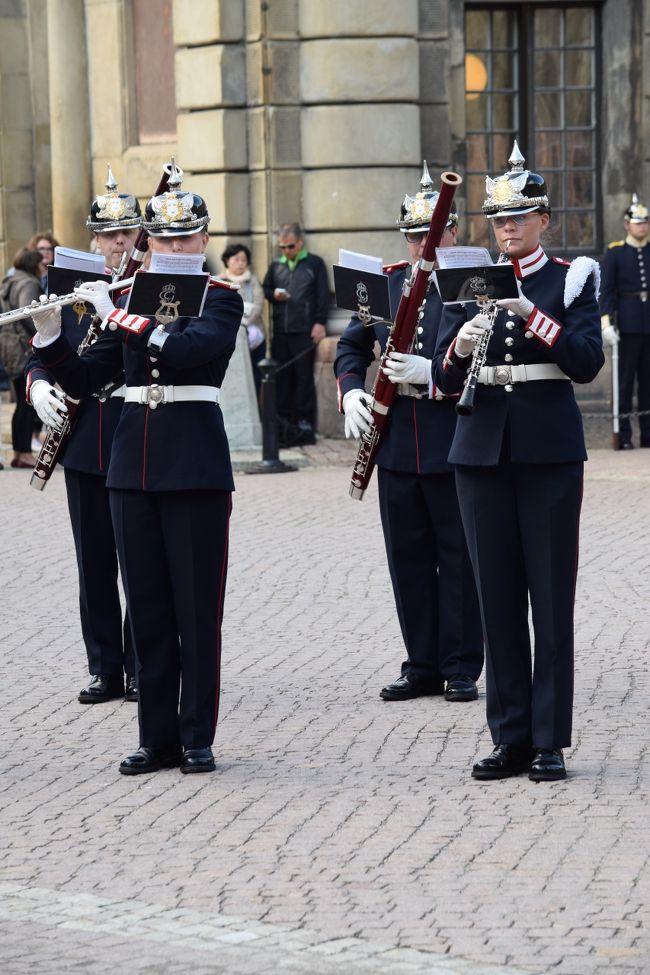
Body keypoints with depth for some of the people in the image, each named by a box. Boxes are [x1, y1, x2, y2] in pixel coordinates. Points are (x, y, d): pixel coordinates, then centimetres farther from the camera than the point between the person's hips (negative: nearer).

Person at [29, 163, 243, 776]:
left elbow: (186, 349, -24)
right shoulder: (130, 297, 12)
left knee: (197, 604, -1)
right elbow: (83, 381, 9)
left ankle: (197, 738, 6)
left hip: (196, 464, -5)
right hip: (133, 465, 5)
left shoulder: (220, 299, -2)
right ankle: (157, 737, 13)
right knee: (146, 605, 7)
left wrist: (116, 315, -22)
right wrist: (48, 334, -6)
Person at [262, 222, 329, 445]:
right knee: (281, 376, 3)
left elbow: (323, 295, 0)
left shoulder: (314, 264, 4)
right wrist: (274, 295, 2)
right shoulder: (276, 266, 17)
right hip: (280, 332, 4)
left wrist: (320, 323, -8)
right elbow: (265, 289, 25)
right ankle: (283, 423, 8)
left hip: (304, 331, -4)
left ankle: (304, 424, 0)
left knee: (304, 376, -3)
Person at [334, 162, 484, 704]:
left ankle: (462, 668, 9)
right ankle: (422, 665, 18)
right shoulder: (385, 282, 10)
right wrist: (351, 393, 0)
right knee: (408, 556, 10)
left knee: (458, 556, 1)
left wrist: (432, 373, -23)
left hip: (454, 441, -5)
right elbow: (353, 345, 17)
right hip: (397, 442, 5)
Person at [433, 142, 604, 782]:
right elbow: (443, 380, 4)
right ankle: (511, 738, 11)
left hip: (549, 451, -3)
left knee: (551, 596, -1)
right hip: (483, 449, 3)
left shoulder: (569, 280, 1)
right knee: (498, 597, 5)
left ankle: (549, 741, 4)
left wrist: (533, 316, -22)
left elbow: (587, 362, -12)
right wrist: (460, 348, -17)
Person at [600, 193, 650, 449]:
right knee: (626, 378, -2)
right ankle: (624, 435, 0)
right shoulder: (614, 253, 1)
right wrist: (606, 319, -12)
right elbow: (607, 290, -3)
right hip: (628, 325, -4)